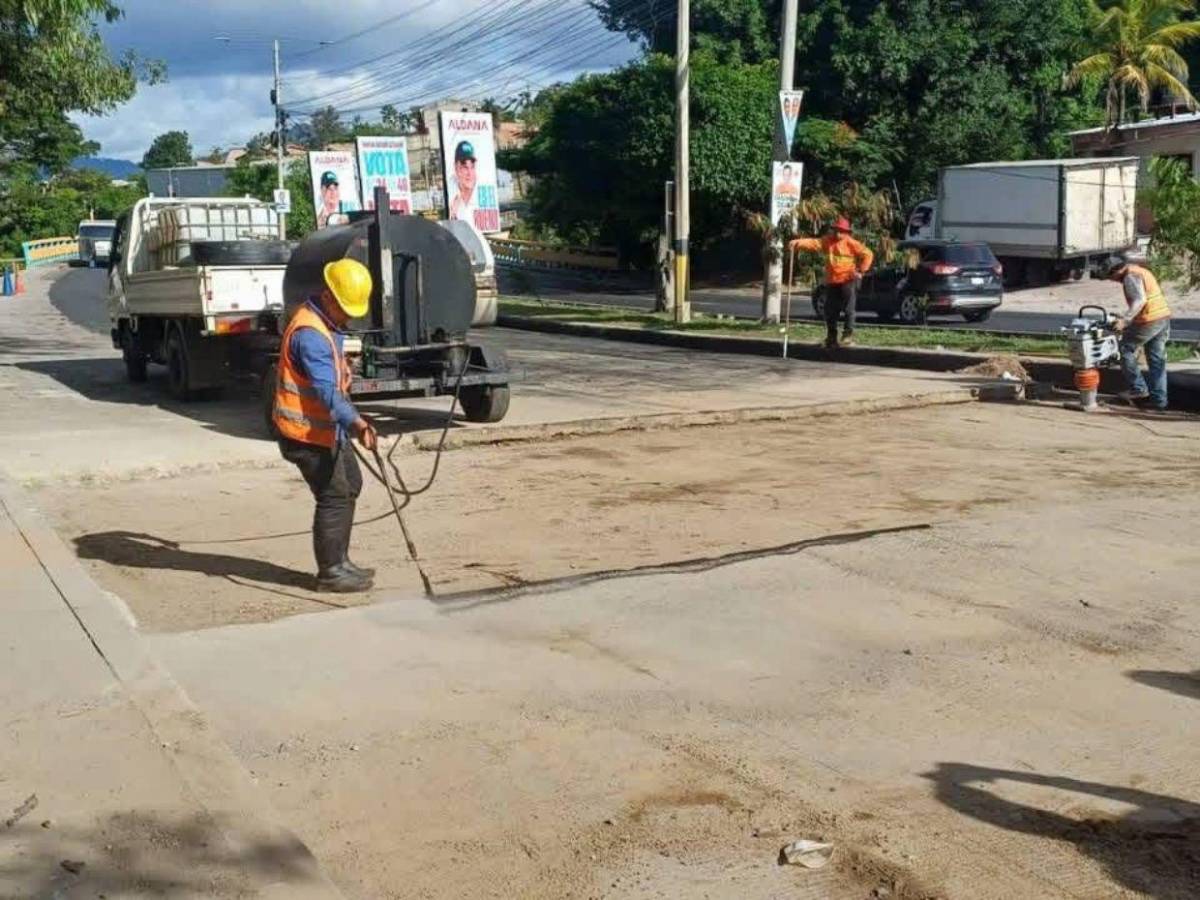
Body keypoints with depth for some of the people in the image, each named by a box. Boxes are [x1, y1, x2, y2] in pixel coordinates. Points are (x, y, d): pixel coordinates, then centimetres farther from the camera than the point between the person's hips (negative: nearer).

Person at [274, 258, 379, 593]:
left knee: (350, 485, 18)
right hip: (306, 431, -11)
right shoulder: (309, 333, -24)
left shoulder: (326, 325, 9)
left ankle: (339, 561, 27)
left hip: (325, 427, 11)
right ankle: (331, 572, 5)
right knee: (334, 496, -6)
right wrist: (356, 423, -46)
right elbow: (327, 390, -35)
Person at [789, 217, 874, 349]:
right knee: (830, 312, 8)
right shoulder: (827, 241, 3)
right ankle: (831, 338, 19)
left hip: (848, 280, -4)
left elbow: (867, 254, -2)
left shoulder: (851, 243, -4)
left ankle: (849, 332, 4)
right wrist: (797, 243, -28)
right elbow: (813, 242, -11)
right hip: (832, 282, 4)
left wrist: (861, 271, -10)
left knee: (849, 308, -9)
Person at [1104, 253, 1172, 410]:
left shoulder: (1131, 276, -11)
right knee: (1157, 360, 11)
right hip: (1164, 317, 10)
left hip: (1150, 321, -10)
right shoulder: (1142, 271, 20)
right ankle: (1158, 398, 13)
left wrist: (1124, 320, -28)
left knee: (1126, 350, 3)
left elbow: (1139, 300, -24)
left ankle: (1138, 389, 4)